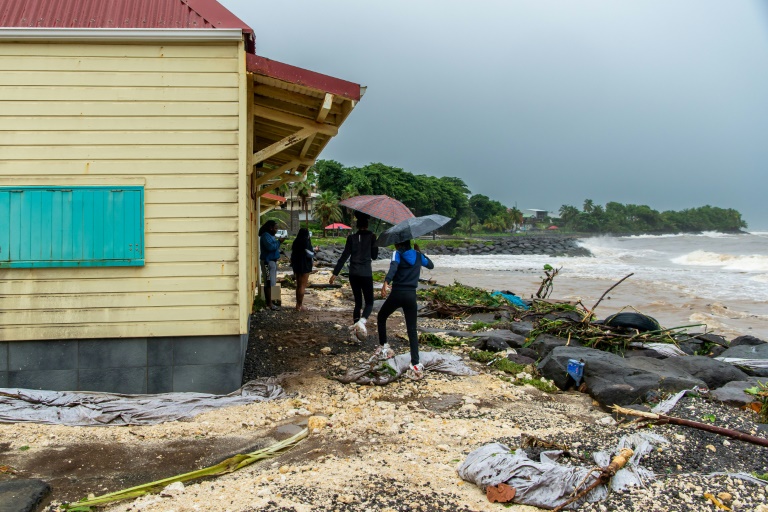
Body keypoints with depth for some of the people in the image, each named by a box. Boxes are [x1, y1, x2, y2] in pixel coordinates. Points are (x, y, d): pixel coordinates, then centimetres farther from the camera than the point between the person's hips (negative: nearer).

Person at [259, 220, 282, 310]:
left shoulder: (271, 235, 17)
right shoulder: (265, 236, -14)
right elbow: (270, 247, -25)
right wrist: (279, 241, -15)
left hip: (272, 261, 10)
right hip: (268, 262, -10)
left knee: (269, 283, 11)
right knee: (268, 283, -7)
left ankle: (269, 303, 15)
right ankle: (269, 304, -5)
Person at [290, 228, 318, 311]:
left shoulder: (296, 242, 7)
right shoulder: (306, 242, -14)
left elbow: (293, 253, 13)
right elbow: (309, 254, -15)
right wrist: (314, 250, 6)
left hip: (296, 266, 7)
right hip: (305, 266, -7)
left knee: (298, 285, 16)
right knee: (303, 286, -2)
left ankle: (298, 304, 22)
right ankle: (300, 305, -1)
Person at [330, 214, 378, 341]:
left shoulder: (351, 238, 3)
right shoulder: (371, 237, -3)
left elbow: (344, 256, -2)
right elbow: (374, 256, 4)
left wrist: (335, 273, 0)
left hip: (353, 274, 3)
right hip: (366, 274, -3)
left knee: (358, 302, 15)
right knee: (369, 302, 6)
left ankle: (355, 331, 13)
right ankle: (361, 321, -24)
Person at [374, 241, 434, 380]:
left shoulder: (397, 254, 0)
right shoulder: (418, 256, 12)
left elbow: (393, 267, -22)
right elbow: (431, 265, 32)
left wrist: (386, 282, -38)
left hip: (397, 293, -3)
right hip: (411, 295, 3)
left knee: (381, 317, 25)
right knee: (412, 330, 2)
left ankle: (383, 348, 27)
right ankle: (415, 365, -9)